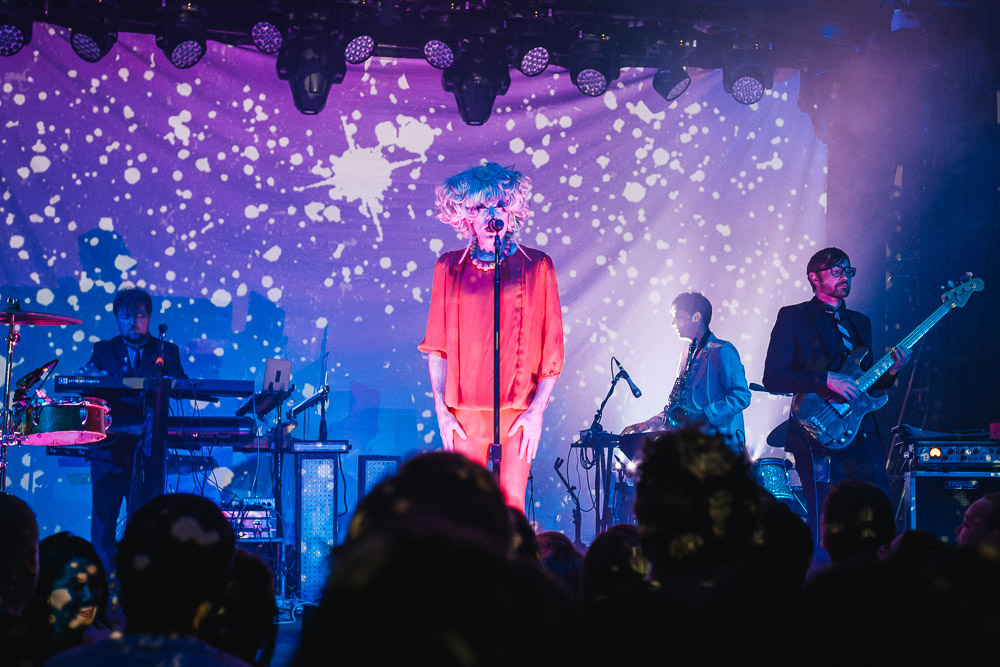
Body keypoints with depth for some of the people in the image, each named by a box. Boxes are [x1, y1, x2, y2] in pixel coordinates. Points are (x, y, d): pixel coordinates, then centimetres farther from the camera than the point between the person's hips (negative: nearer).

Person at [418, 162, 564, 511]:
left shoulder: (536, 266, 6)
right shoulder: (450, 267, 10)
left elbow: (552, 347, 4)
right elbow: (437, 345, 11)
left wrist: (537, 408, -5)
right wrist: (441, 409, 2)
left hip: (517, 411, -1)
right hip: (465, 411, 1)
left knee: (511, 506, -6)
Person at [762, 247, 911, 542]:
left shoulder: (860, 322, 21)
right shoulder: (793, 318, 1)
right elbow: (772, 378, -8)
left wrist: (890, 371, 2)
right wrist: (826, 380, -17)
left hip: (863, 437, 6)